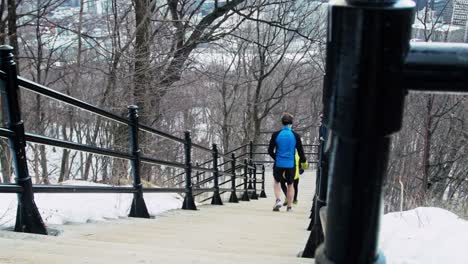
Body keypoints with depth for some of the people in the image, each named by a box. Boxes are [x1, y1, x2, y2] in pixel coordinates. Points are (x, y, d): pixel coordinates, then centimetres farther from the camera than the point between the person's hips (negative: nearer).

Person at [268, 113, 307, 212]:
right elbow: (300, 151, 1)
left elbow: (270, 150, 0)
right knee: (290, 185, 14)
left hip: (279, 163, 0)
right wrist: (303, 162, 18)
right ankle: (289, 206, 17)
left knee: (276, 182, 19)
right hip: (291, 164, 0)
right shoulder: (295, 136, -4)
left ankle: (278, 200, -2)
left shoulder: (276, 135, -3)